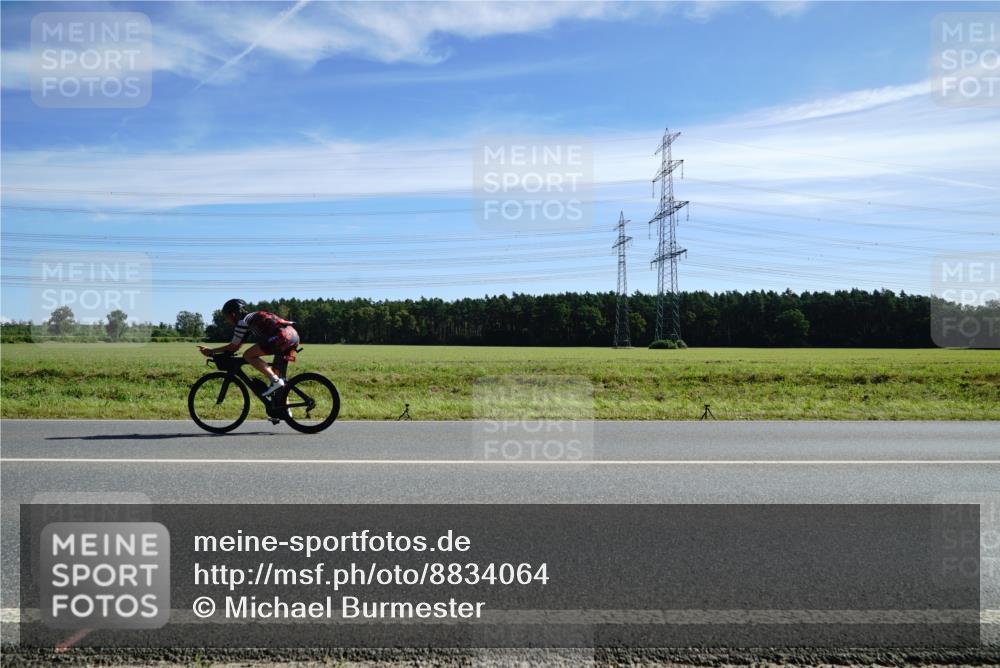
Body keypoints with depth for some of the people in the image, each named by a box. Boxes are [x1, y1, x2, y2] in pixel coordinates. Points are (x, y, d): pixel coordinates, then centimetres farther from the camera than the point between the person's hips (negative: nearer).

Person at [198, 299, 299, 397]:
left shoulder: (243, 321, 3)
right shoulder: (251, 318, 29)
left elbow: (234, 346, 5)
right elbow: (236, 346, 30)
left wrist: (211, 351, 14)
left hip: (282, 336, -10)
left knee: (248, 355, -2)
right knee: (277, 371, 18)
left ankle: (275, 381, -12)